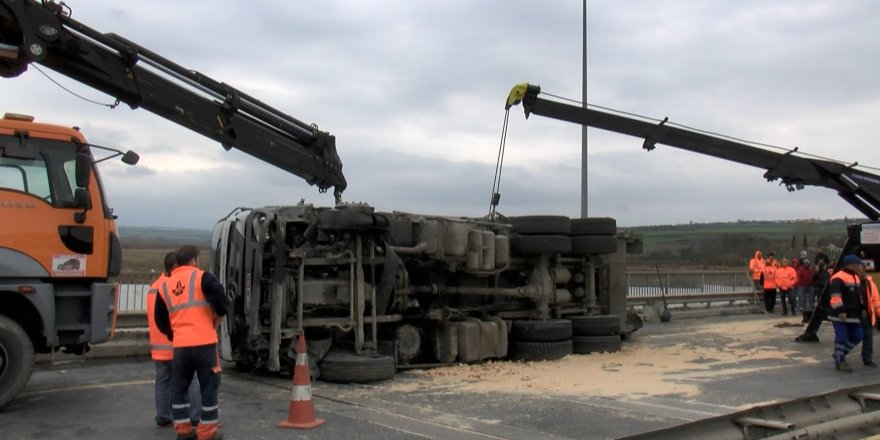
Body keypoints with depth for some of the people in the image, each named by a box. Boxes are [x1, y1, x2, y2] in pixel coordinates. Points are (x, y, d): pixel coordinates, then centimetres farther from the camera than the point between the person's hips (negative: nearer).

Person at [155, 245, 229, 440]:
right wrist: (216, 320, 4)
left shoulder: (165, 286, 15)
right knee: (208, 385, 4)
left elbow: (160, 319, 18)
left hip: (179, 345, 5)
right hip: (204, 342, -5)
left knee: (179, 387, 16)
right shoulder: (201, 277, -1)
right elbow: (221, 300, -13)